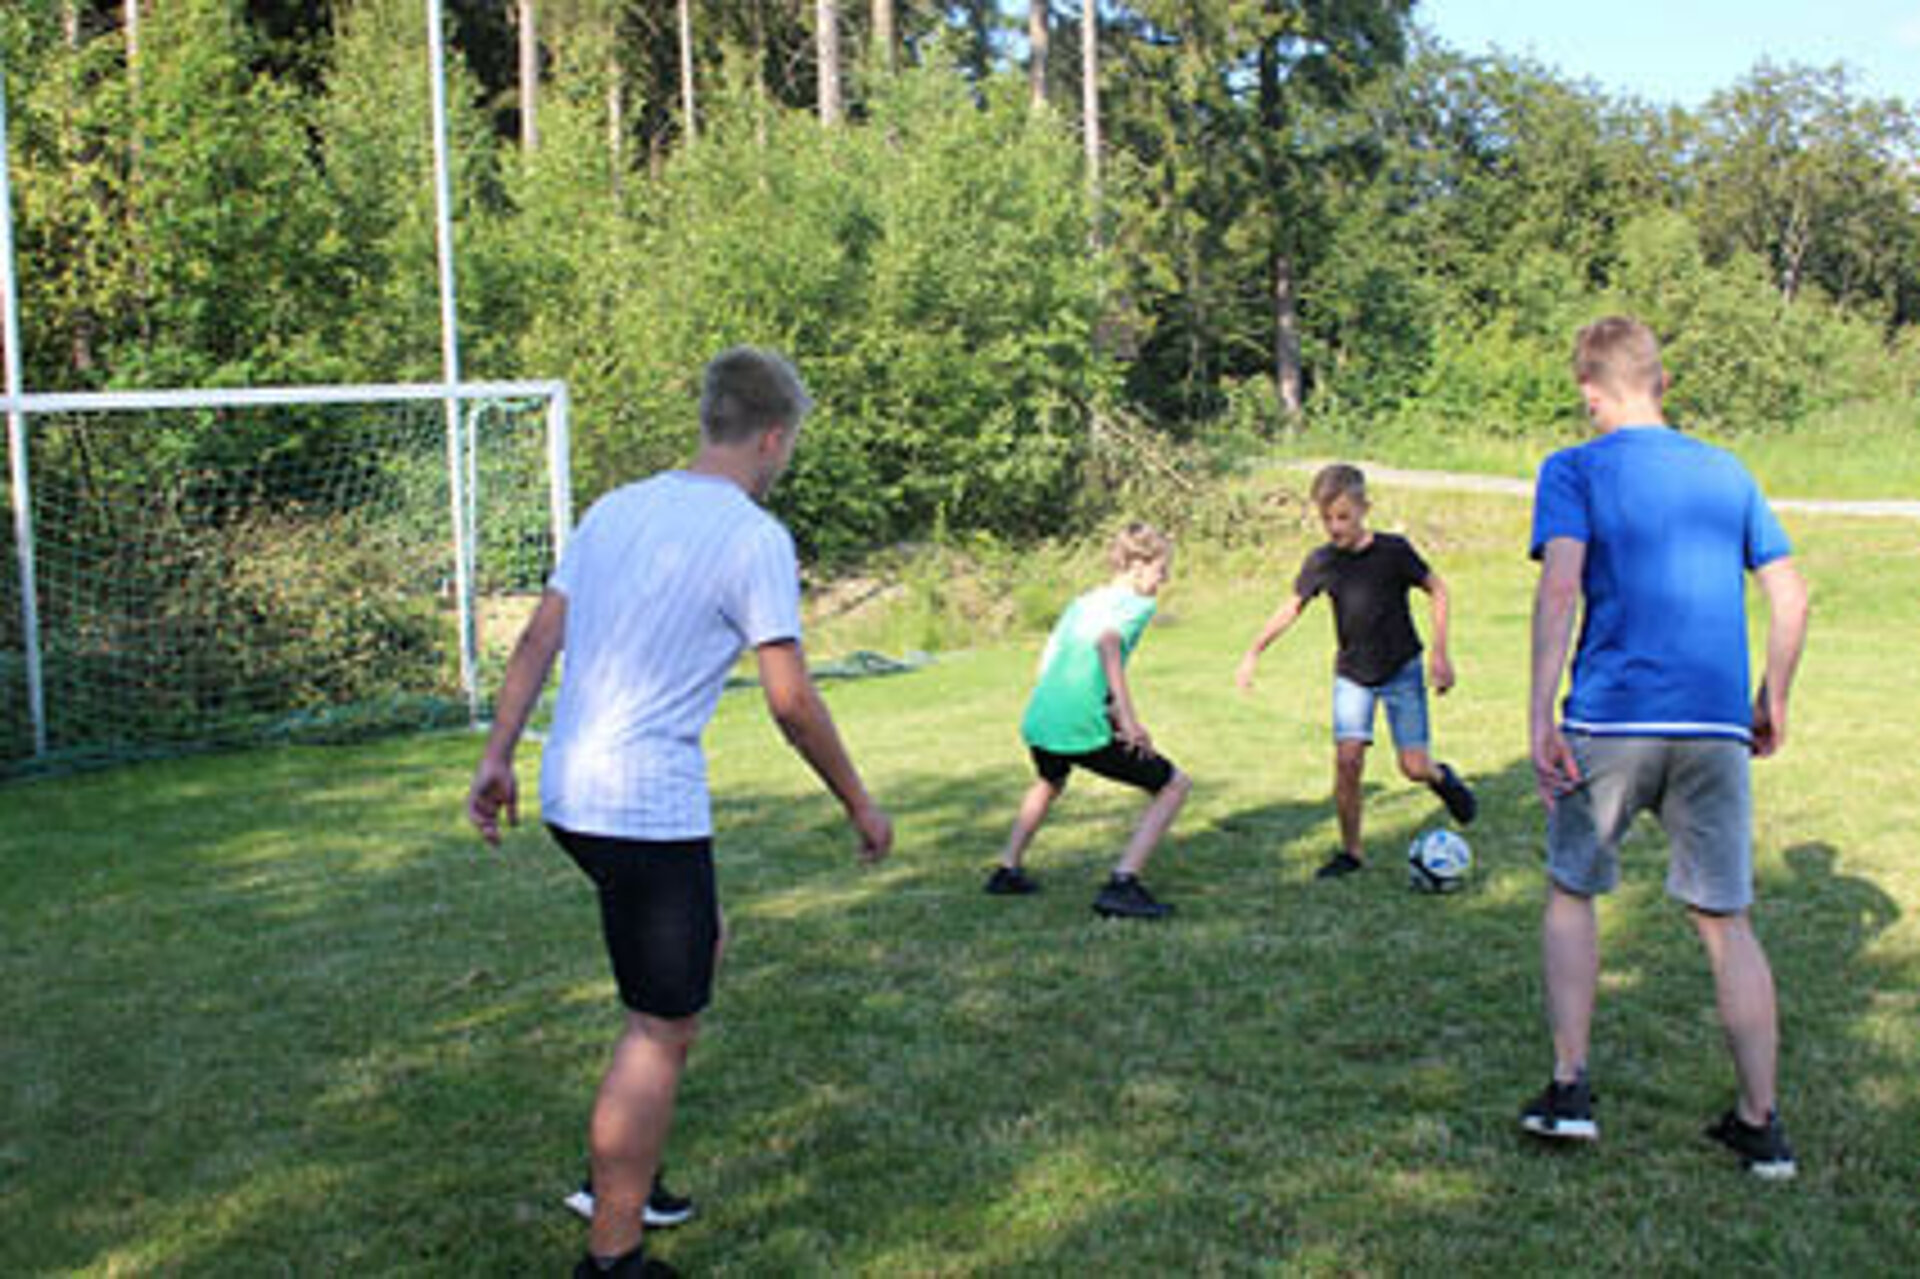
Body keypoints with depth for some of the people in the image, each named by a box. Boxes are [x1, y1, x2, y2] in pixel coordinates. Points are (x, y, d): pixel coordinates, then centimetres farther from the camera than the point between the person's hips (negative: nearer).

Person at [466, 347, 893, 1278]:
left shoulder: (614, 509, 12)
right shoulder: (753, 537, -10)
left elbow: (537, 644, 10)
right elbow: (791, 702, -9)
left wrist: (498, 757, 14)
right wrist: (860, 806, 2)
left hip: (571, 795, 9)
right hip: (651, 809, -9)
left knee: (700, 947, 26)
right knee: (662, 1031, 2)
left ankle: (621, 1170, 30)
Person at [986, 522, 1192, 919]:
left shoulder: (1082, 602, 23)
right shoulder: (1137, 603, 0)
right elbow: (1108, 642, -21)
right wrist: (1128, 718, -25)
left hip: (1038, 722, 8)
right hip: (1082, 728, -8)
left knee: (1050, 782, 40)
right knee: (1174, 785, 4)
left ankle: (1007, 870, 42)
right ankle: (1121, 884, -7)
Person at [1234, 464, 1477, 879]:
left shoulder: (1393, 550, -15)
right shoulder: (1321, 562, -6)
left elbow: (1437, 590, -4)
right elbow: (1292, 606, 7)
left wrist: (1440, 653, -8)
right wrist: (1253, 653, 2)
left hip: (1401, 670, -2)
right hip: (1352, 674, 2)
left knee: (1414, 767, -6)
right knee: (1347, 758, -12)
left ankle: (1441, 777, 31)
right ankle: (1351, 851, 3)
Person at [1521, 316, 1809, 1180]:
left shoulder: (1574, 470, 1)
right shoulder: (1728, 473, 13)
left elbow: (1560, 586, -13)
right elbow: (1790, 596, 11)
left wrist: (1540, 714, -16)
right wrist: (1773, 703, 22)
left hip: (1612, 718, -3)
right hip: (1717, 724, 3)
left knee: (1571, 891, 16)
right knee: (1726, 922, 11)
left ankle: (1569, 1086, 11)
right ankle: (1761, 1123, 12)